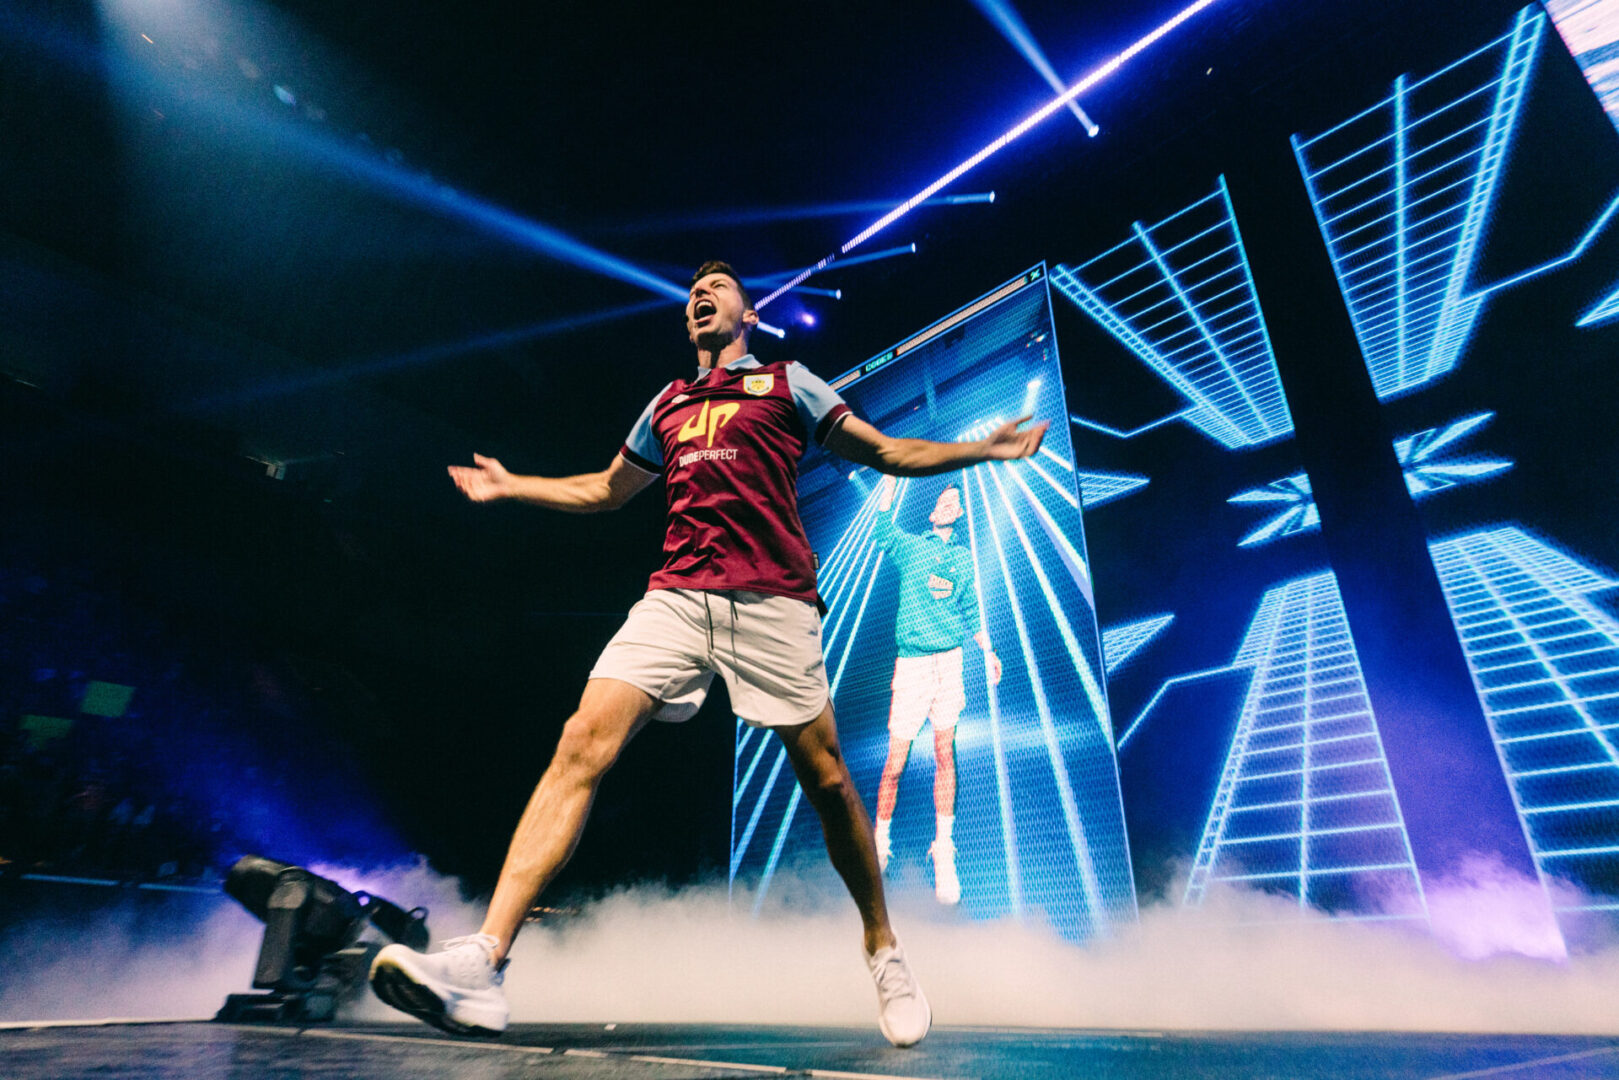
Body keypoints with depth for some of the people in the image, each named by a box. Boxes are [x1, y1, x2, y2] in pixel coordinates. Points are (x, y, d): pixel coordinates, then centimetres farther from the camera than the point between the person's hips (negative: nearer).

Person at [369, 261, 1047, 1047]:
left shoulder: (787, 383, 16)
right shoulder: (666, 404, 25)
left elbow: (886, 453, 16)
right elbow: (604, 490, 36)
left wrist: (983, 448, 7)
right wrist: (508, 487, 39)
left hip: (771, 600, -3)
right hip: (674, 597, 3)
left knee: (826, 781, -1)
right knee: (582, 742, -16)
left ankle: (883, 952, 20)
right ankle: (483, 960, -16)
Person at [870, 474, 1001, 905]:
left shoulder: (963, 558, 17)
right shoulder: (909, 546, 7)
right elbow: (882, 532, -14)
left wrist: (988, 650, 13)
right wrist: (891, 477, -19)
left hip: (950, 659, 3)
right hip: (912, 660, -2)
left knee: (945, 753, 1)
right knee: (896, 760, -3)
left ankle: (943, 851, 13)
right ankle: (879, 843, 16)